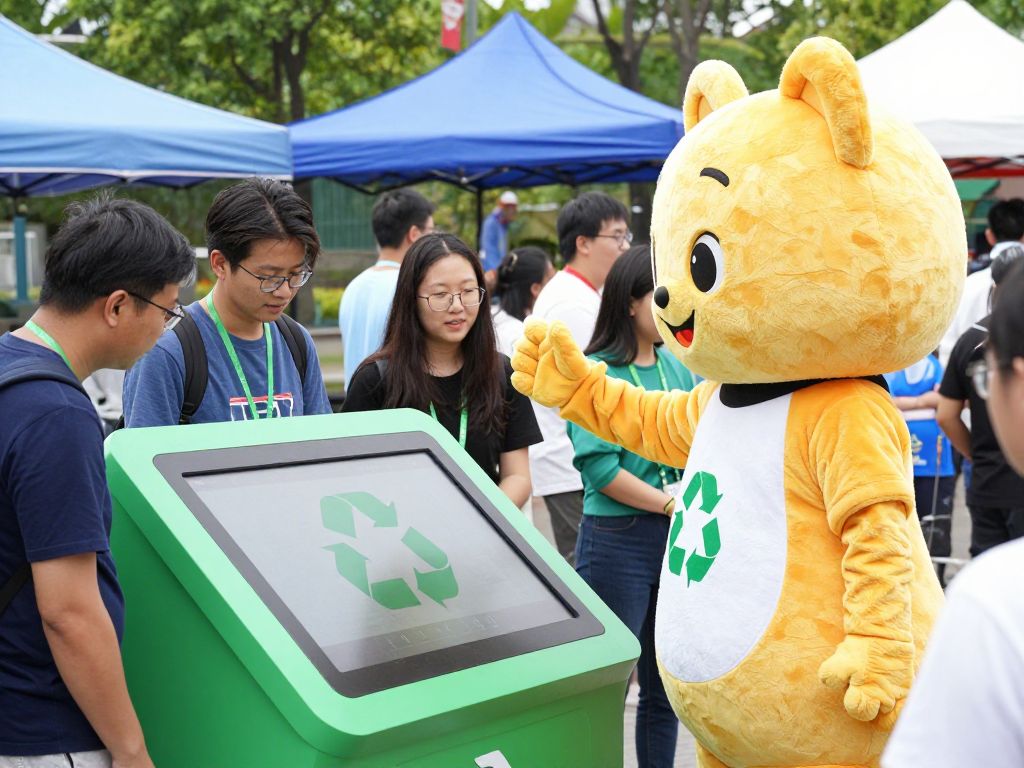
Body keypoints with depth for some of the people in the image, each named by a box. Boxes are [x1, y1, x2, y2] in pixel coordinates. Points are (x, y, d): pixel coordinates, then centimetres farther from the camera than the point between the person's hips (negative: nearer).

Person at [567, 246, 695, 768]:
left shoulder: (677, 369, 8)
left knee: (665, 686, 14)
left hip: (679, 538, 6)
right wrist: (671, 504, -15)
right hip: (617, 541, -6)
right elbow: (599, 467, -17)